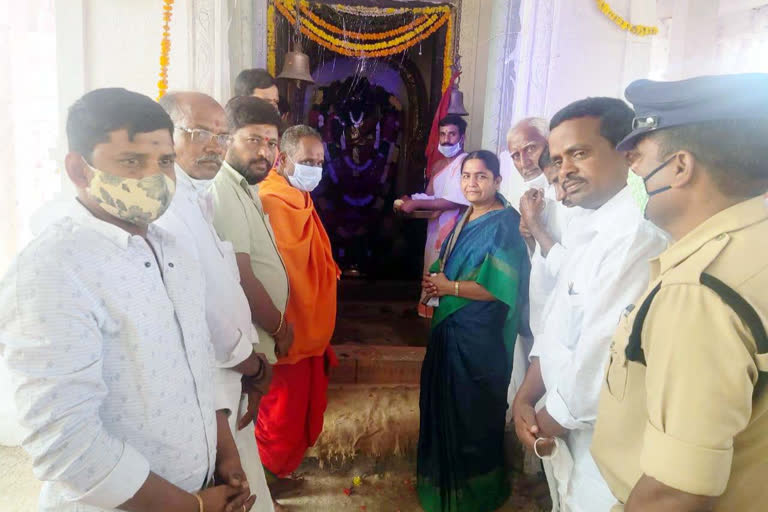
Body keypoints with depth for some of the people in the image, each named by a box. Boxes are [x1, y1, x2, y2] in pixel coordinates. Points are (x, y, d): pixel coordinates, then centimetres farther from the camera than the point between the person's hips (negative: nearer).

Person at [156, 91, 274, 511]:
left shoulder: (198, 200, 10)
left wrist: (250, 373, 4)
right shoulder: (162, 205, -21)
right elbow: (201, 317, -24)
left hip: (226, 386, 9)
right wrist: (256, 369, -7)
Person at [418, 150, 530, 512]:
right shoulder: (466, 218, 10)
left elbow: (498, 287, -23)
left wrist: (449, 287, -16)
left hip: (480, 333, -8)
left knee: (472, 410, 7)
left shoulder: (504, 225, -17)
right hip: (451, 326, 9)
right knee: (446, 401, 21)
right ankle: (446, 476, 44)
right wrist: (434, 282, -2)